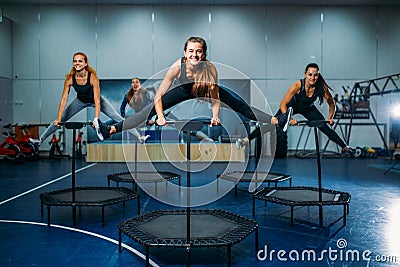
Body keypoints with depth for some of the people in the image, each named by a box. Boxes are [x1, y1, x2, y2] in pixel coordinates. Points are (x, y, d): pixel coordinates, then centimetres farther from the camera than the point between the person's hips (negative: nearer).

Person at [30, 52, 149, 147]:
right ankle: (40, 140, 19)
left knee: (118, 119, -12)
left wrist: (96, 118, -42)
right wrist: (58, 118, -24)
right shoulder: (70, 79, -24)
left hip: (95, 100, -3)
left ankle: (139, 137, -8)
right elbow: (64, 99, -20)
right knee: (60, 120, 3)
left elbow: (97, 99, -33)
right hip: (81, 101, 3)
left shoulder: (93, 77, -32)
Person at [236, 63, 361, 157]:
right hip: (293, 106, -2)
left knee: (326, 128, 0)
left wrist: (330, 117, -21)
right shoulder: (297, 86, -36)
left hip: (308, 109, 2)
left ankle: (346, 148, 19)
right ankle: (247, 139, -6)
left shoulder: (322, 87, -28)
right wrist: (289, 119, -41)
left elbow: (331, 103, -10)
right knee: (273, 123, -14)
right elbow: (283, 104, -31)